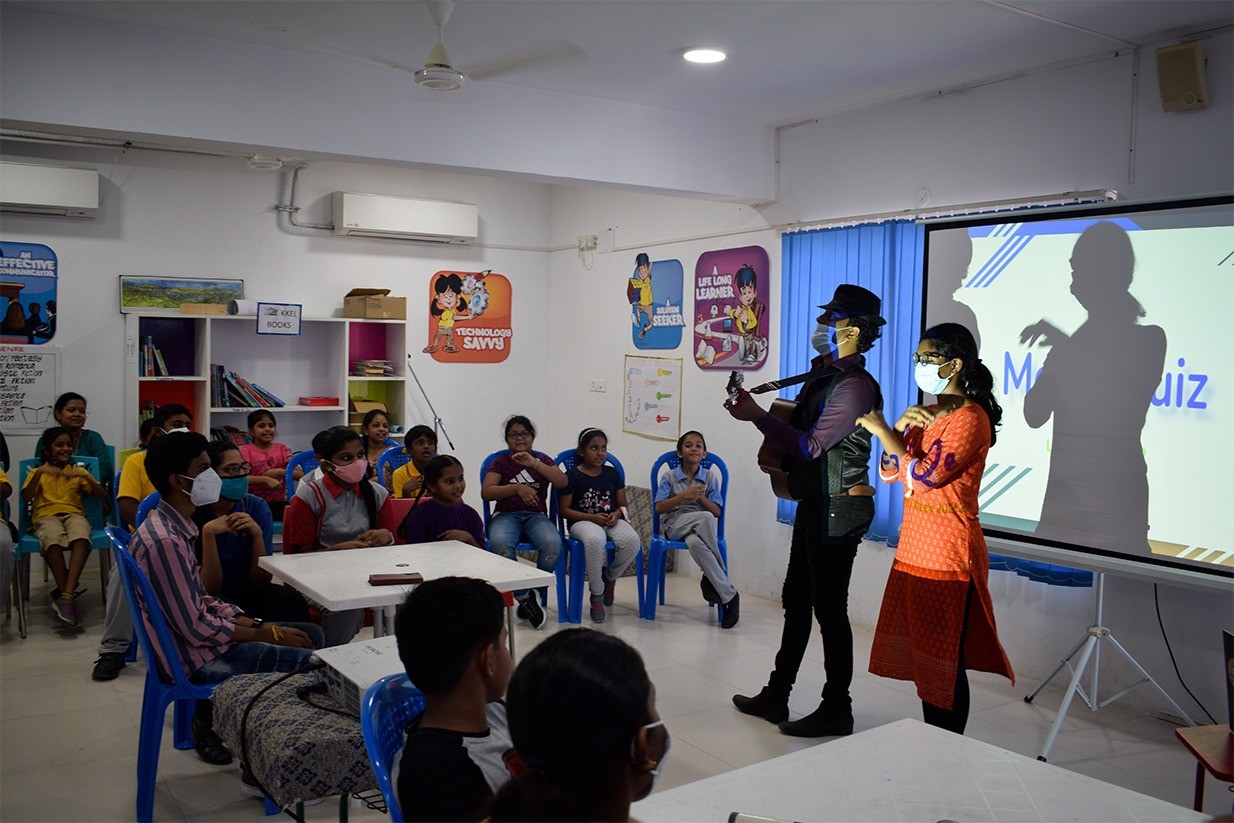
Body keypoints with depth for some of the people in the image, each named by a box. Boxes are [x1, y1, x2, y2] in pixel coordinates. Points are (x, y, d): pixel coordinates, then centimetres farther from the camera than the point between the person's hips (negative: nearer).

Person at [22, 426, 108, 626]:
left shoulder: (78, 472, 24)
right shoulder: (38, 472, 22)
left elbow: (102, 496, 13)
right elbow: (26, 497, 2)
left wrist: (86, 476, -2)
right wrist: (40, 472, -10)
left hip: (73, 514, 1)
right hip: (46, 515, -1)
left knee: (81, 538, -38)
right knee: (53, 540, -40)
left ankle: (66, 595, -44)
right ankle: (68, 594, -33)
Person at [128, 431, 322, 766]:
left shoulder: (175, 526, 8)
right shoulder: (163, 541, -23)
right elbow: (196, 628, -23)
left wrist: (258, 623, 2)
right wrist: (267, 634, -13)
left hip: (196, 634, 10)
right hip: (194, 657, -10)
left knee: (311, 634, 13)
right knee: (313, 663, -16)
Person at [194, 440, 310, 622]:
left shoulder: (257, 507, -3)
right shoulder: (193, 514, -11)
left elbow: (261, 581, -6)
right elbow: (210, 589, -15)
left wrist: (257, 534, -21)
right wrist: (208, 533, -25)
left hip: (251, 590, 2)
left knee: (292, 600, -28)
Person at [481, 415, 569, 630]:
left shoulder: (542, 459, 16)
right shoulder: (500, 461, 13)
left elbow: (563, 483, -2)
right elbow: (486, 492, -1)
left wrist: (535, 463, -13)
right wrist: (517, 487, -16)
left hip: (536, 515, 1)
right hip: (506, 515, -1)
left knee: (552, 543, -34)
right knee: (499, 542, -37)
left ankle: (531, 594, -12)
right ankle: (525, 600, -25)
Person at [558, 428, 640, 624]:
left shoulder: (612, 474, 11)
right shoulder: (572, 475, -1)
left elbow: (622, 504, 16)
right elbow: (564, 509, -4)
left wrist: (616, 515, -8)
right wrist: (592, 517, -15)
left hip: (611, 520, 4)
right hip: (582, 522, -4)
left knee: (632, 540, -30)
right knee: (595, 539, -41)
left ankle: (610, 576, 3)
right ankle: (597, 593, -18)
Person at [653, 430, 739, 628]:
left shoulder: (709, 478, 14)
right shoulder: (669, 477, 10)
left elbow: (717, 512, 8)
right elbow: (658, 508, -1)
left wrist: (701, 497, -9)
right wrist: (684, 496, -12)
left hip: (701, 528, 1)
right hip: (673, 526, -1)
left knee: (695, 543, -41)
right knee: (705, 517, -37)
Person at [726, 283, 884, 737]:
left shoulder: (855, 386, -17)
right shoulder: (821, 375, 13)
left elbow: (810, 445, -22)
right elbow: (800, 430, 19)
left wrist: (758, 416, -17)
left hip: (838, 508, -10)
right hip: (815, 504, 10)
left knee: (829, 607, -1)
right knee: (796, 601, 15)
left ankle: (836, 711, 12)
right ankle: (775, 697, 26)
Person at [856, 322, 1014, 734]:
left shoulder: (970, 418, -13)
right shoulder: (925, 414, 14)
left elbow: (923, 475, -22)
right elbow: (889, 472, 14)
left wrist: (881, 429, -14)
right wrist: (902, 425, -2)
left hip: (947, 555, -9)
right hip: (913, 548, 9)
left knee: (945, 661, 0)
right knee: (921, 653, 15)